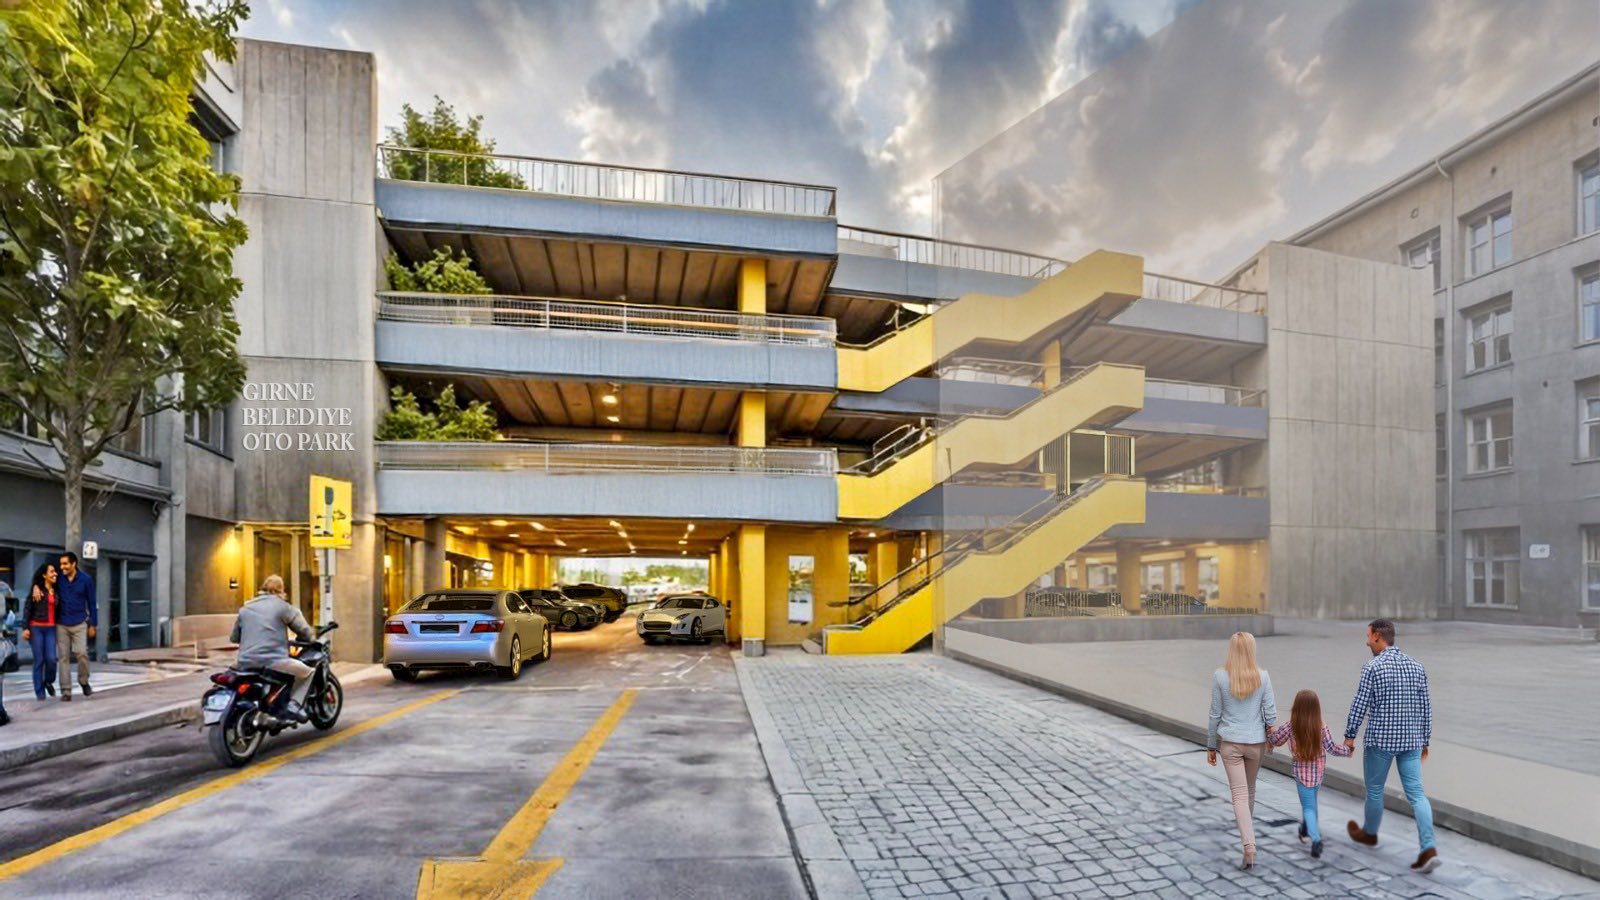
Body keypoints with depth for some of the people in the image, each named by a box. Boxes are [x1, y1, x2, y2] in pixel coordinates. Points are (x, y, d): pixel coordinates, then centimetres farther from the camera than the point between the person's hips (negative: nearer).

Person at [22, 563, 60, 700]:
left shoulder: (56, 591, 10)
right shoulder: (36, 590, -2)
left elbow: (58, 610, 11)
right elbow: (27, 609, -4)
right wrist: (25, 628, -9)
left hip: (51, 629, 3)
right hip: (36, 627, -3)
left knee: (51, 659, -8)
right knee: (39, 661, 0)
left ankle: (49, 682, 20)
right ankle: (40, 693, 9)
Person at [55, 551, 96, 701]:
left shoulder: (86, 579, -3)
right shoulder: (59, 579, 0)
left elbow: (91, 603, 2)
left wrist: (92, 624, 2)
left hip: (79, 624, -2)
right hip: (61, 624, 2)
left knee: (82, 653, -13)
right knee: (63, 657, 2)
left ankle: (84, 681, 10)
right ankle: (66, 690, 6)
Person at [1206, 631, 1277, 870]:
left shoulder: (1220, 676, -11)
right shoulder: (1262, 676, -9)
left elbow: (1216, 713, -5)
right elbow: (1270, 711, -4)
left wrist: (1211, 746, 6)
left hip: (1230, 742, -2)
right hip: (1256, 742, 2)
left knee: (1240, 793, 0)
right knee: (1250, 789, 22)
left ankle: (1249, 845, -13)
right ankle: (1246, 829, 41)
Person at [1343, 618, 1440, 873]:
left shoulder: (1372, 667, -14)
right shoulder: (1416, 666, 3)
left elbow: (1359, 705, -13)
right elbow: (1426, 707, 9)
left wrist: (1349, 735, -2)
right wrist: (1425, 740, 19)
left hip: (1380, 740, -5)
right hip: (1411, 741, 5)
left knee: (1374, 789, 14)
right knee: (1416, 793, 6)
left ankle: (1369, 833, 33)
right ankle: (1429, 849, -6)